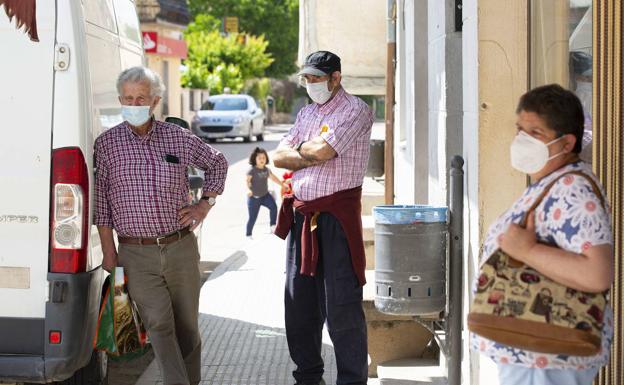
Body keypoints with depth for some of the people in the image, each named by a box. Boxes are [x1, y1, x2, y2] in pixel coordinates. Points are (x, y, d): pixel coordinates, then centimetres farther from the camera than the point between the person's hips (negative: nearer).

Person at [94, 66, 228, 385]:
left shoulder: (178, 138, 4)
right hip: (136, 254, -2)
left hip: (181, 248, 2)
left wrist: (205, 204, 11)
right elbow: (101, 203, 2)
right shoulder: (107, 144, 0)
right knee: (159, 324, -13)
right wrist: (109, 251, -1)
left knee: (187, 325, 11)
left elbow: (217, 162, 21)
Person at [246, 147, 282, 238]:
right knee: (252, 217, 1)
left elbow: (273, 178, 18)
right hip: (254, 197, -4)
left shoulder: (267, 169, 4)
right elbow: (247, 180, -20)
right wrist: (248, 189, -37)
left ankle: (273, 226, -11)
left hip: (265, 195, 5)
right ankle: (248, 235, 20)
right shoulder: (252, 170, -14)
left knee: (273, 206, -23)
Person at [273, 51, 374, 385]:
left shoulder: (356, 110, -5)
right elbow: (279, 157, 10)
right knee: (298, 303, 11)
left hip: (337, 215, -7)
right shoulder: (306, 113, 18)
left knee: (341, 307, -5)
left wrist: (301, 147, 3)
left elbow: (322, 150, -17)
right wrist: (311, 157, -6)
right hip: (301, 215, 7)